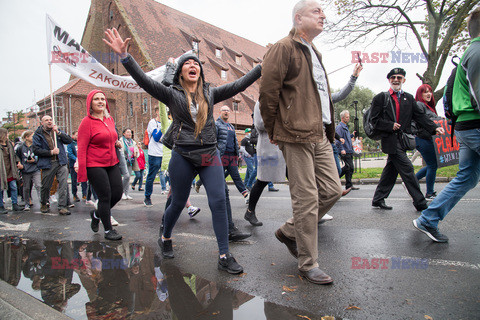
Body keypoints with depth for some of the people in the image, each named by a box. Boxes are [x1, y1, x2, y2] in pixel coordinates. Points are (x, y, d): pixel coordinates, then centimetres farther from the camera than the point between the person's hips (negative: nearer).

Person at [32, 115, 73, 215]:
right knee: (46, 186, 9)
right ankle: (44, 205, 32)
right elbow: (36, 150, -5)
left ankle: (62, 207, -4)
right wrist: (51, 152, -13)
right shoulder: (38, 134, 4)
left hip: (61, 162, 1)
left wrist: (58, 132, -9)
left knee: (63, 185, -8)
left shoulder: (58, 131, 13)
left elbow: (69, 140, 1)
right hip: (47, 164, -1)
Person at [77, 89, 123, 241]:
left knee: (118, 193, 6)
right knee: (105, 196, -4)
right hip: (95, 165, -7)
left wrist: (117, 143, 5)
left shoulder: (110, 119, 11)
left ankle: (96, 214, 32)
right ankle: (108, 230, 12)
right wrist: (82, 173, -17)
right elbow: (81, 148, -12)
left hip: (112, 164, 7)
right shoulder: (87, 122, -9)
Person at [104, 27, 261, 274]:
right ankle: (165, 239, 40)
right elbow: (144, 80, -9)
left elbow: (239, 85, 7)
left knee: (218, 201, -9)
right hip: (183, 156, -2)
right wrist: (124, 55, -21)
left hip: (210, 155, 2)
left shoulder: (210, 93, 11)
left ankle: (224, 256, -1)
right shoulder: (172, 94, 3)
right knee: (178, 203, 10)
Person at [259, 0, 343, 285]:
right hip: (297, 136, -9)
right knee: (307, 199, -5)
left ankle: (289, 231, 24)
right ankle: (308, 264, 10)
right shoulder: (284, 48, -5)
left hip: (320, 135, 9)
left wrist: (328, 128, 21)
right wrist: (274, 132, -6)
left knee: (333, 189, 7)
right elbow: (268, 92, -11)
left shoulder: (314, 53, 25)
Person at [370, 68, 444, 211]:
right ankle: (420, 203, -1)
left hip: (403, 139, 6)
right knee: (407, 169, -8)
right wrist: (391, 126, -14)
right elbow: (375, 120, -2)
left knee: (391, 170, 9)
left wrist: (434, 128, -6)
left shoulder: (409, 98, 15)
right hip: (390, 140, -5)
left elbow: (420, 117, 8)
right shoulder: (381, 97, 2)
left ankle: (378, 199, 19)